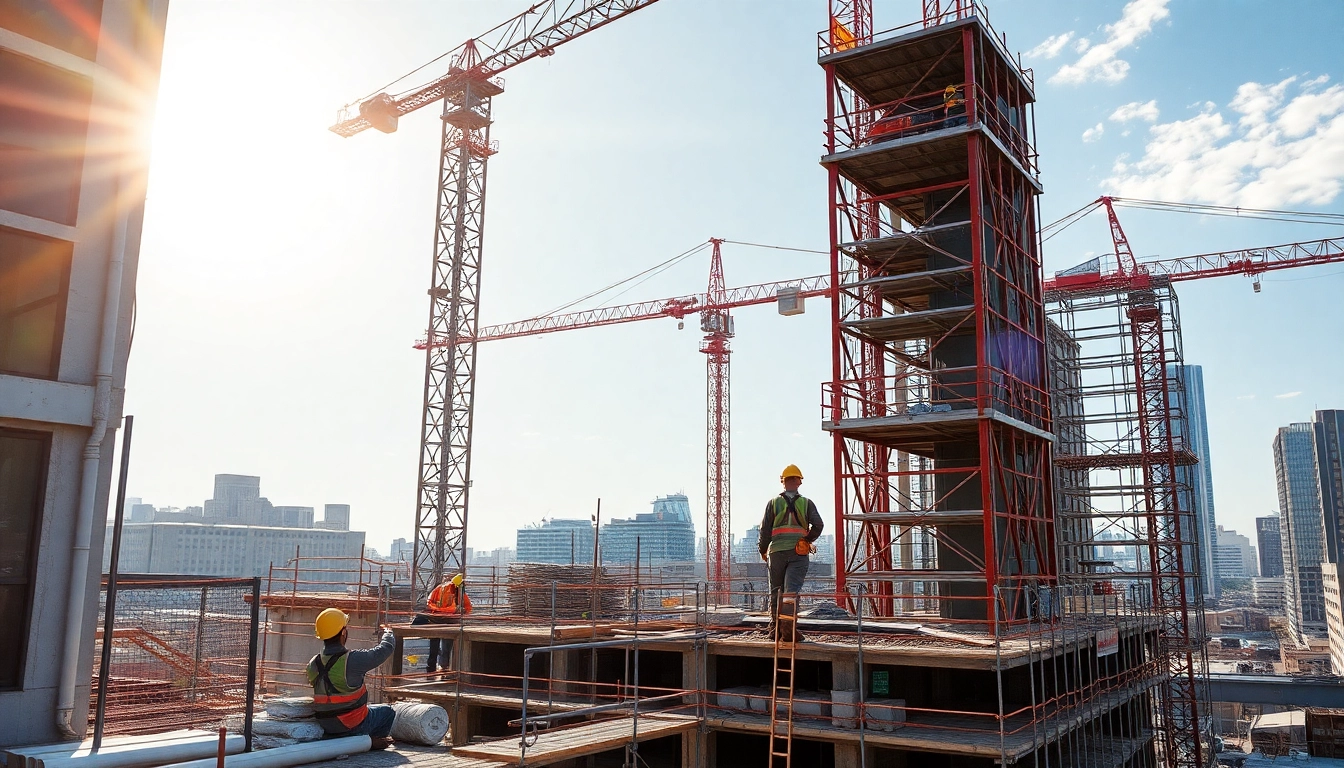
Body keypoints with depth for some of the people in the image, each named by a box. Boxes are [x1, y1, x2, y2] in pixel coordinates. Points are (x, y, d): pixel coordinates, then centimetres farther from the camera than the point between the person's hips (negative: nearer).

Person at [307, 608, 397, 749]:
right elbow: (385, 648, -8)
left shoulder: (313, 665, -4)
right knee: (387, 712, 19)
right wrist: (388, 634, 16)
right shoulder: (353, 660, -22)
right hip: (353, 726, -6)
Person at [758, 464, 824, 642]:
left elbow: (765, 529, 4)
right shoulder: (806, 503, 5)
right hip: (799, 552, -1)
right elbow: (818, 525, -4)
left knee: (776, 590, 12)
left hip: (777, 551, 1)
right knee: (792, 590, -7)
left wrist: (763, 550, 16)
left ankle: (775, 627, 18)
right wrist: (808, 539, 13)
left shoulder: (773, 502, 5)